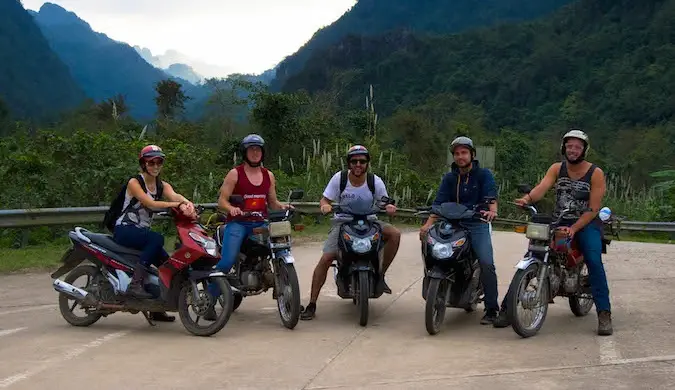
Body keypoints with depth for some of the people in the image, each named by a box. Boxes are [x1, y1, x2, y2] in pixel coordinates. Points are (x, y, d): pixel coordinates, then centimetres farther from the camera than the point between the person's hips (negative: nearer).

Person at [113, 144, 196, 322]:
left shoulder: (162, 185, 7)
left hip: (142, 231, 7)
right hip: (125, 229, -7)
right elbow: (150, 203, -26)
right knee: (157, 239, -33)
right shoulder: (134, 182, -10)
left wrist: (187, 202, -40)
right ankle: (135, 285, -36)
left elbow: (174, 195, -16)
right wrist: (179, 204, -37)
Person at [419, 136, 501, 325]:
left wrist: (492, 210, -37)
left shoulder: (483, 174, 4)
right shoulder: (449, 178, 13)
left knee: (487, 264, -19)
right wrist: (428, 224, -15)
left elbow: (491, 194, -14)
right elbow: (439, 201, 2)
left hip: (478, 225, -3)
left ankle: (491, 308, -11)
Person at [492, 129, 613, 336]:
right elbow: (542, 187, -13)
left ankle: (604, 315, -25)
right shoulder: (557, 168, 6)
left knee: (594, 261, -28)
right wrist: (528, 197, -37)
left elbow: (593, 208, -10)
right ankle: (507, 308, -9)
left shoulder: (595, 173, -4)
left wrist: (573, 228, -22)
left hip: (586, 223, -2)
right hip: (557, 222, 3)